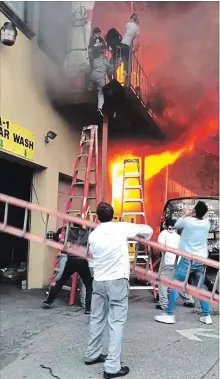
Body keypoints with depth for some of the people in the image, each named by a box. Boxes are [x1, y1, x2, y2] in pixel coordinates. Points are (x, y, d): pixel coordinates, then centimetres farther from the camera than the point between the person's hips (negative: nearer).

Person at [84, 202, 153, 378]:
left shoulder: (93, 235, 3)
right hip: (118, 280, -5)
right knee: (116, 323, 0)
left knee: (97, 319, 18)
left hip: (99, 281, 5)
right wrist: (144, 239, 23)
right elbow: (148, 230, 2)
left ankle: (92, 355, 32)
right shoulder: (121, 228, -7)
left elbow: (93, 255, 12)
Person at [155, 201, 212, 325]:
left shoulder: (187, 221, -11)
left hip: (188, 259, -5)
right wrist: (193, 216, 17)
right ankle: (207, 316, 19)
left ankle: (170, 315, 4)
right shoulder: (207, 223, 1)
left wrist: (185, 215, 21)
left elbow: (177, 225, 9)